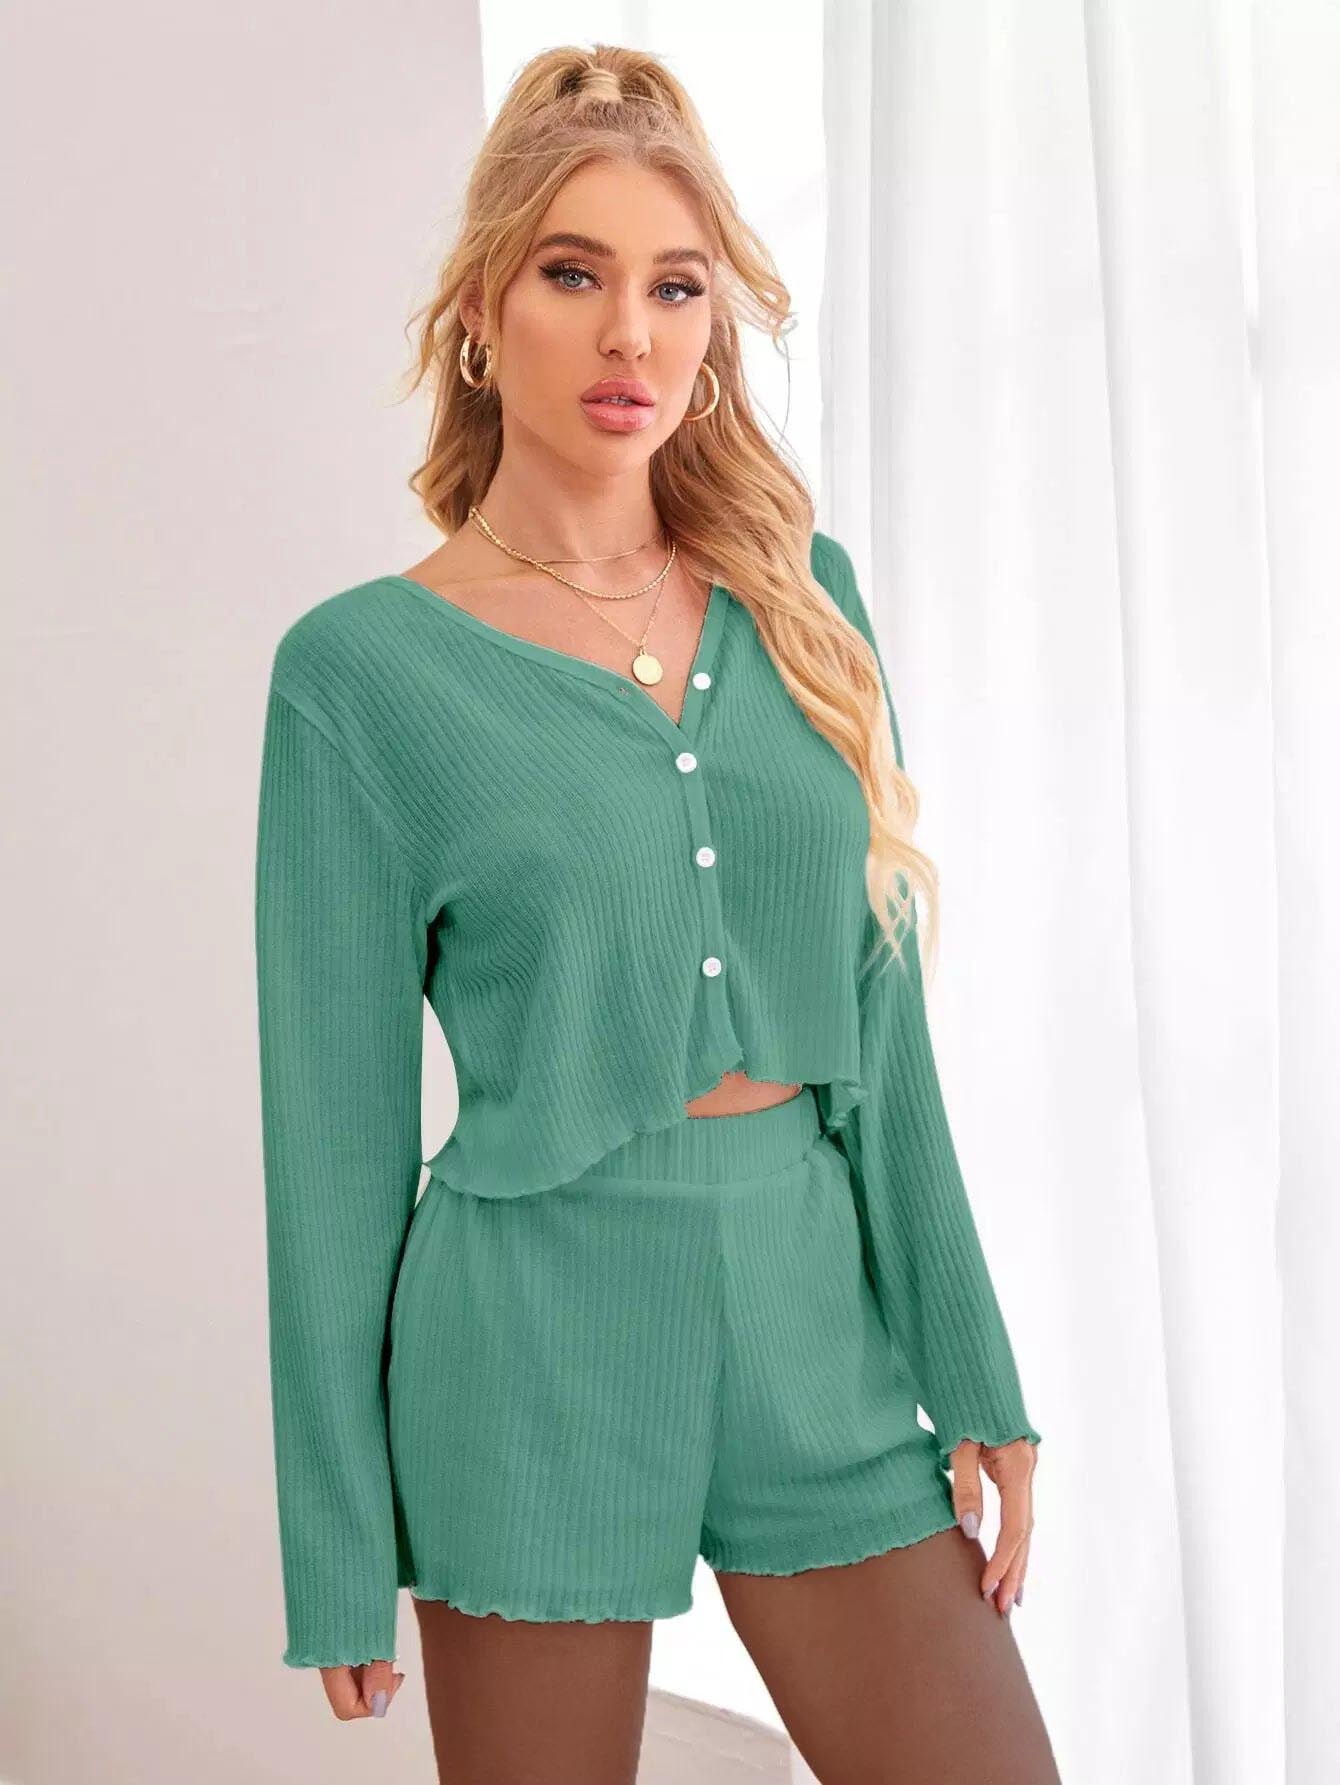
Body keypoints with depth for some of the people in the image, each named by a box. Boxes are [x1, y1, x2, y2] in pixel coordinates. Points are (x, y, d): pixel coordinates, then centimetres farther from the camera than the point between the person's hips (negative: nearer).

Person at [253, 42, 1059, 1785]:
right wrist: (342, 1556, -3)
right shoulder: (360, 666, -7)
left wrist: (976, 1373, 3)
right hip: (537, 1331, -3)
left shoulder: (801, 596, 4)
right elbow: (338, 1120, -5)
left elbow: (877, 1009, 6)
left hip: (816, 1303, 4)